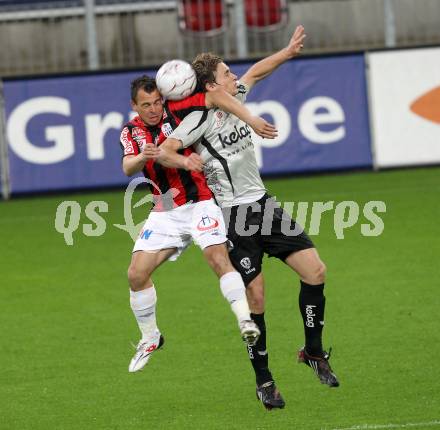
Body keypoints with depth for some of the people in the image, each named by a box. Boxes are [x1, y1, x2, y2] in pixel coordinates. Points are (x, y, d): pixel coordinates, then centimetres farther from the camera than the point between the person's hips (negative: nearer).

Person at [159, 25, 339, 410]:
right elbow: (165, 151, -23)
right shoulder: (201, 118, -13)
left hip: (263, 203, 7)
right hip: (234, 215, -7)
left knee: (315, 270, -2)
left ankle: (313, 352, 15)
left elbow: (255, 72, 28)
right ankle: (264, 382, 6)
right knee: (255, 298, -7)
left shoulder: (234, 100, 8)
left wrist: (289, 52, 28)